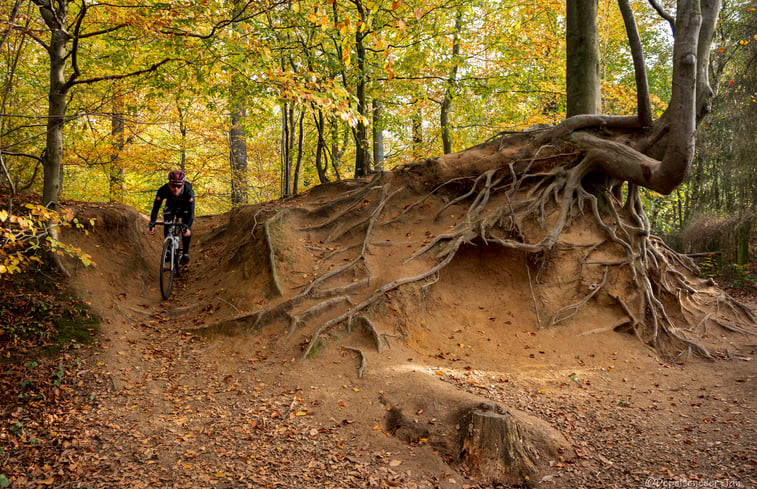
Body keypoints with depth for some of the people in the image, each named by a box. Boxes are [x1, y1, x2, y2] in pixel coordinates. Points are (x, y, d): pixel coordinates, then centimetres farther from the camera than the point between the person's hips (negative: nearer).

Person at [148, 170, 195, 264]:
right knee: (167, 228, -13)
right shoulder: (163, 190, -35)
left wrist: (187, 227, -56)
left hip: (185, 207, -2)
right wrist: (152, 225, -47)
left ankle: (185, 253, -7)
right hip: (171, 206, 2)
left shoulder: (188, 191, -39)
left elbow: (191, 211, -42)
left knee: (186, 229, -18)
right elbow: (155, 207, -34)